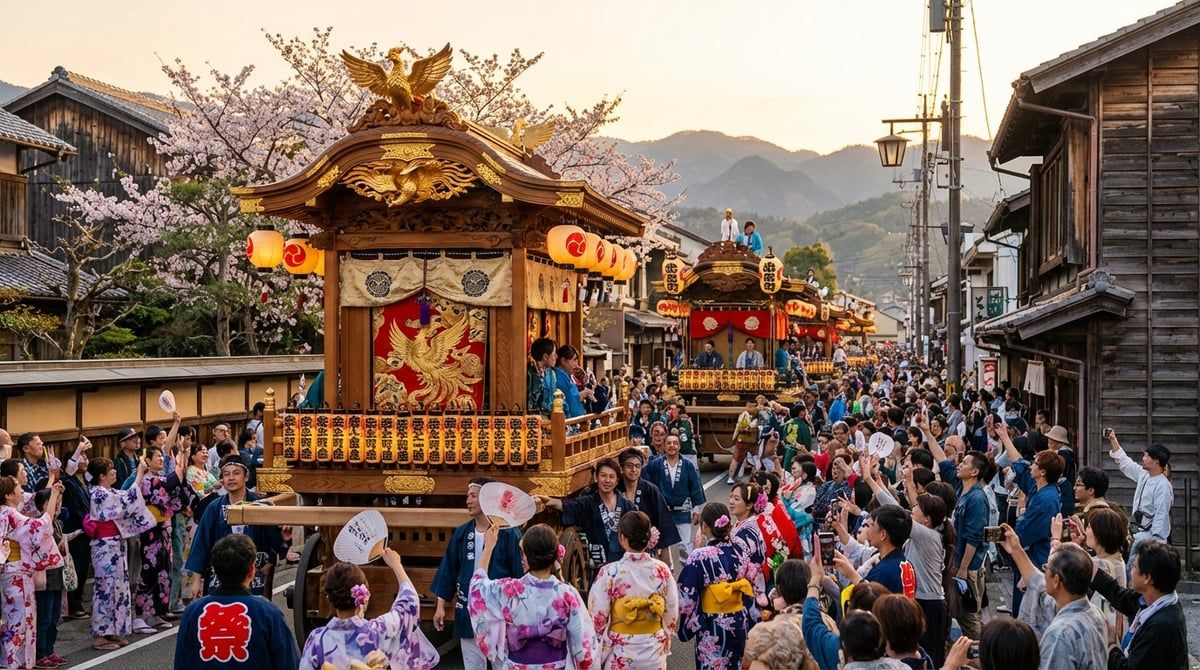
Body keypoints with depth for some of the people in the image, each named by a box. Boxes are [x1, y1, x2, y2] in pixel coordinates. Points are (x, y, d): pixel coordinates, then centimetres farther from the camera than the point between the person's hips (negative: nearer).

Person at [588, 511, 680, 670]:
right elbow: (672, 616, -1)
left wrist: (598, 656, 2)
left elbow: (598, 619, -12)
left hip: (619, 653, -2)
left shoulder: (609, 573, -18)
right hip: (654, 651, 2)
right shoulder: (661, 570, -9)